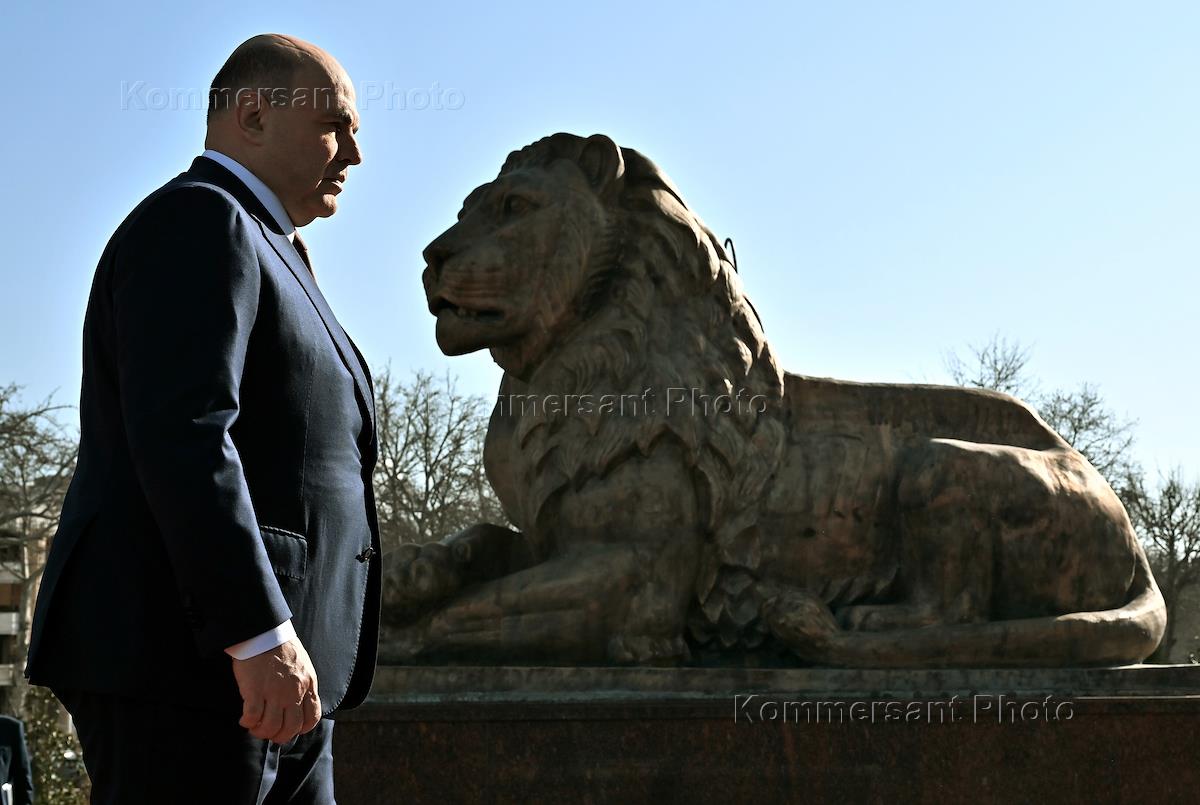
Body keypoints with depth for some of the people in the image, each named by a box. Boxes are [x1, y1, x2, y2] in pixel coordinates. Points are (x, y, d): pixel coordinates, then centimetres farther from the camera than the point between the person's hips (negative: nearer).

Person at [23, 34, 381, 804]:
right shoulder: (197, 221, -6)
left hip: (255, 671, 10)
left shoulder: (253, 250, 26)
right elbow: (180, 438, -20)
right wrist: (262, 635, -26)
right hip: (179, 657, -10)